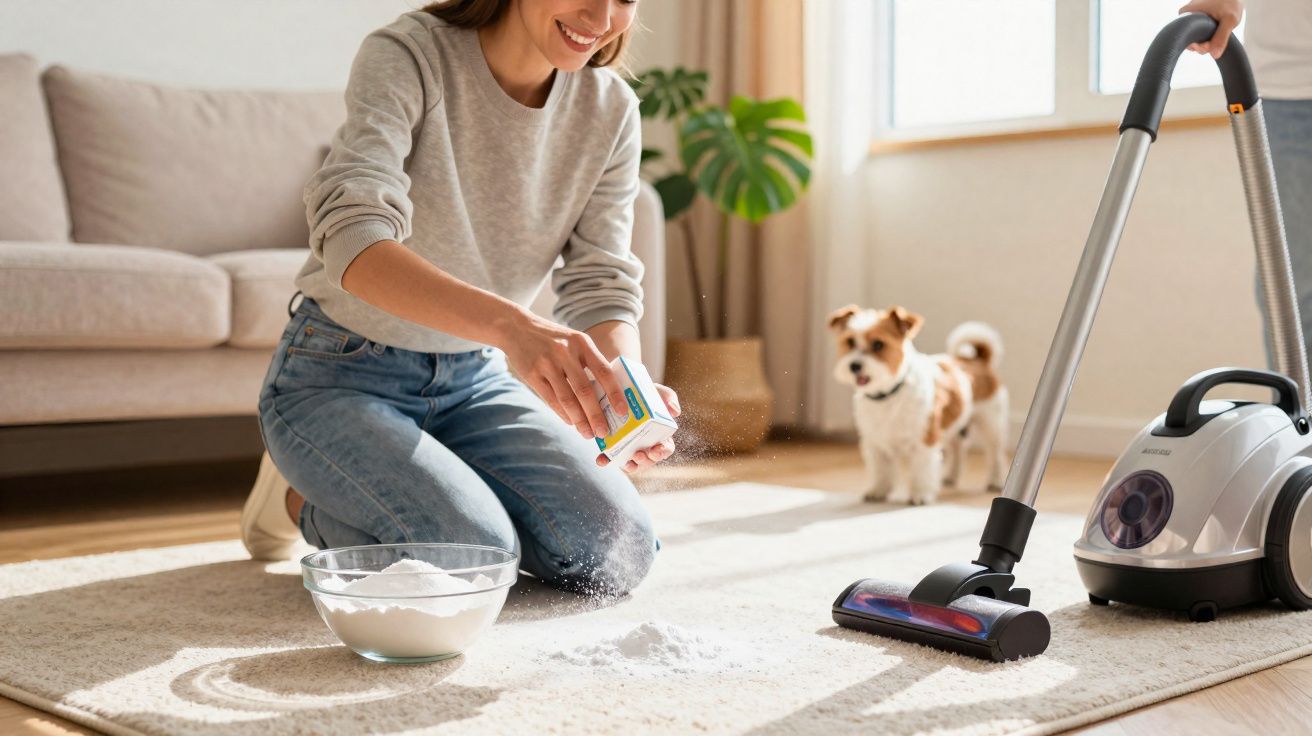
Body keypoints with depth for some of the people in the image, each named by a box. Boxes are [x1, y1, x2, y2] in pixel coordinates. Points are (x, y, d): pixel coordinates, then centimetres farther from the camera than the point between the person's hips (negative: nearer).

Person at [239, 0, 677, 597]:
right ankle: (303, 498, 5)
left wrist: (629, 387, -31)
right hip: (342, 374, -5)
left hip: (474, 377, 5)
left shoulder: (611, 110, -5)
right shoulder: (406, 57, -21)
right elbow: (354, 242, -36)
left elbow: (602, 288, -8)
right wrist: (510, 324, -52)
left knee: (618, 553, -11)